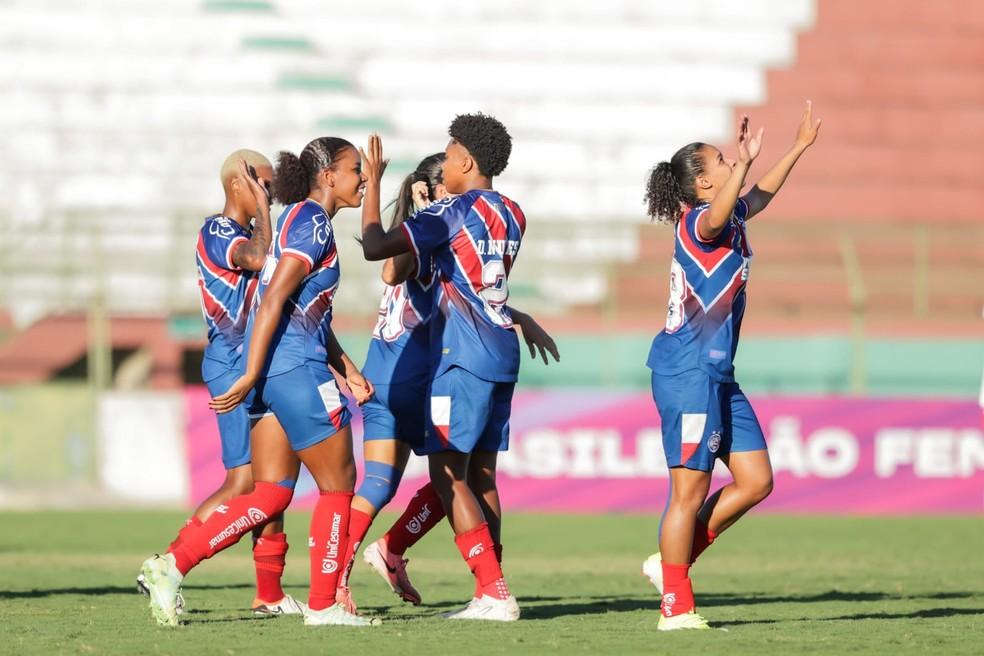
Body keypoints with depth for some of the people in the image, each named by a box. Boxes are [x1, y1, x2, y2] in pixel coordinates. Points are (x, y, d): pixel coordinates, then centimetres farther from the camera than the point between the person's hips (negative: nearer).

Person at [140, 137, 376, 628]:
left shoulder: (298, 219, 19)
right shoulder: (313, 223, -11)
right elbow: (273, 300, -19)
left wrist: (346, 369, 22)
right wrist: (251, 376, -22)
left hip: (270, 370, 9)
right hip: (296, 367, -9)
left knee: (271, 495, 8)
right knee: (338, 483, 3)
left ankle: (173, 566, -2)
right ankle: (323, 605, 8)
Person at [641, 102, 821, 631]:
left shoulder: (731, 217, 15)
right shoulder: (698, 223, -13)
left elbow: (762, 193, 36)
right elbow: (716, 215, -38)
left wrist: (800, 146, 41)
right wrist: (744, 161, -44)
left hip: (717, 376, 10)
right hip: (688, 373, -10)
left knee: (756, 480, 9)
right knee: (691, 489, -6)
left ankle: (671, 561, 18)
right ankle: (676, 608, 0)